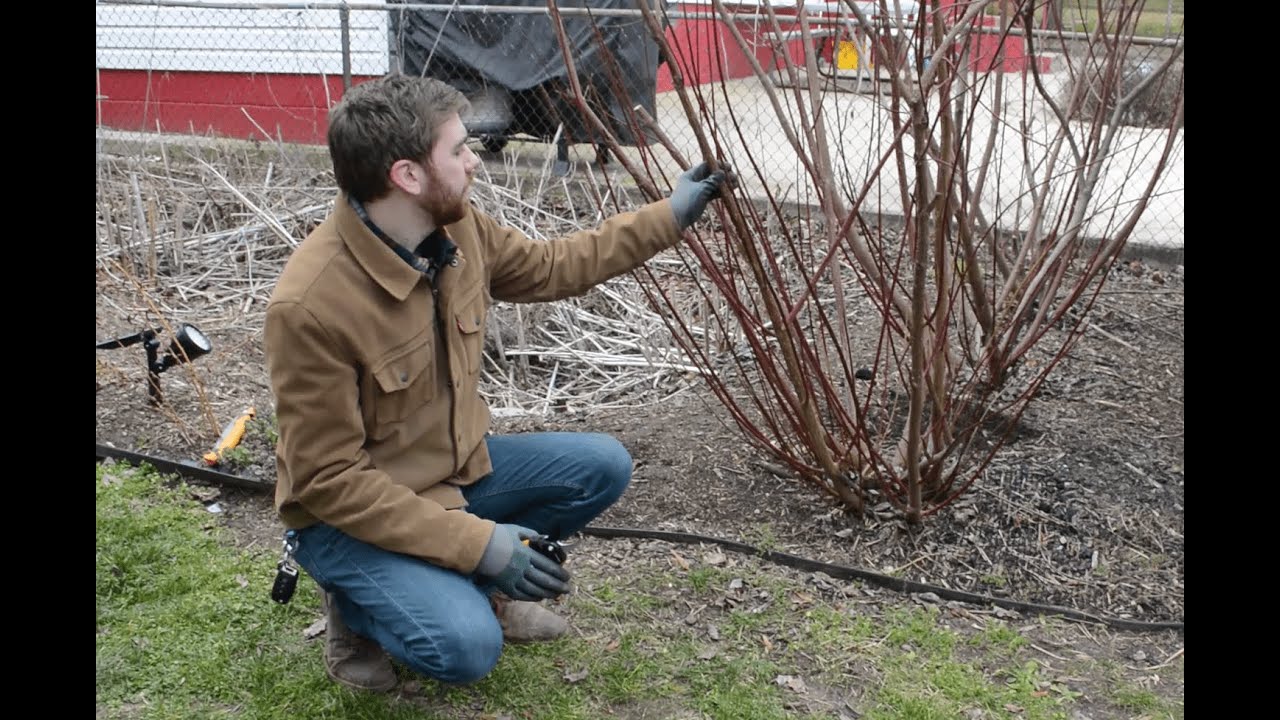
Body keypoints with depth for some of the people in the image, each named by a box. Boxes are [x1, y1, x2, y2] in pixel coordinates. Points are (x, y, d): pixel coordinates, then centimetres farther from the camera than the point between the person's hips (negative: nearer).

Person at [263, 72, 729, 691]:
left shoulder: (455, 228, -10)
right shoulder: (310, 306, -32)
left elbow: (549, 268, 9)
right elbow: (329, 479, -26)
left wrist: (669, 216, 8)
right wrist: (475, 541, -27)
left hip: (456, 466, 7)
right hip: (353, 512, -7)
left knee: (602, 468, -2)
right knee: (468, 646, -26)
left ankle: (478, 586, 14)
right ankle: (357, 604, 6)